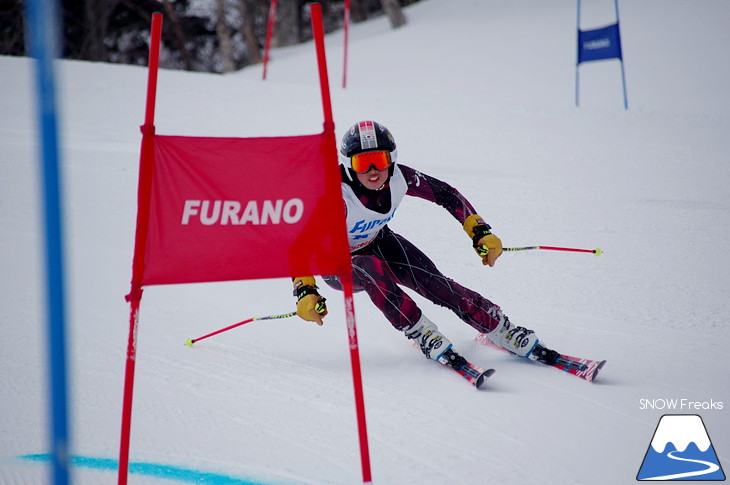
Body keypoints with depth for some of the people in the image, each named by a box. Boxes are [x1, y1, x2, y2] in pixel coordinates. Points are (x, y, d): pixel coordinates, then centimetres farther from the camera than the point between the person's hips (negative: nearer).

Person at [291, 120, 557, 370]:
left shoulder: (398, 177, -22)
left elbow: (445, 194, -7)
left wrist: (481, 232, -12)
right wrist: (305, 291, -50)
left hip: (377, 242, 4)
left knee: (433, 282, -17)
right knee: (372, 269, -37)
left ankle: (503, 331, -9)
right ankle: (424, 336, -26)